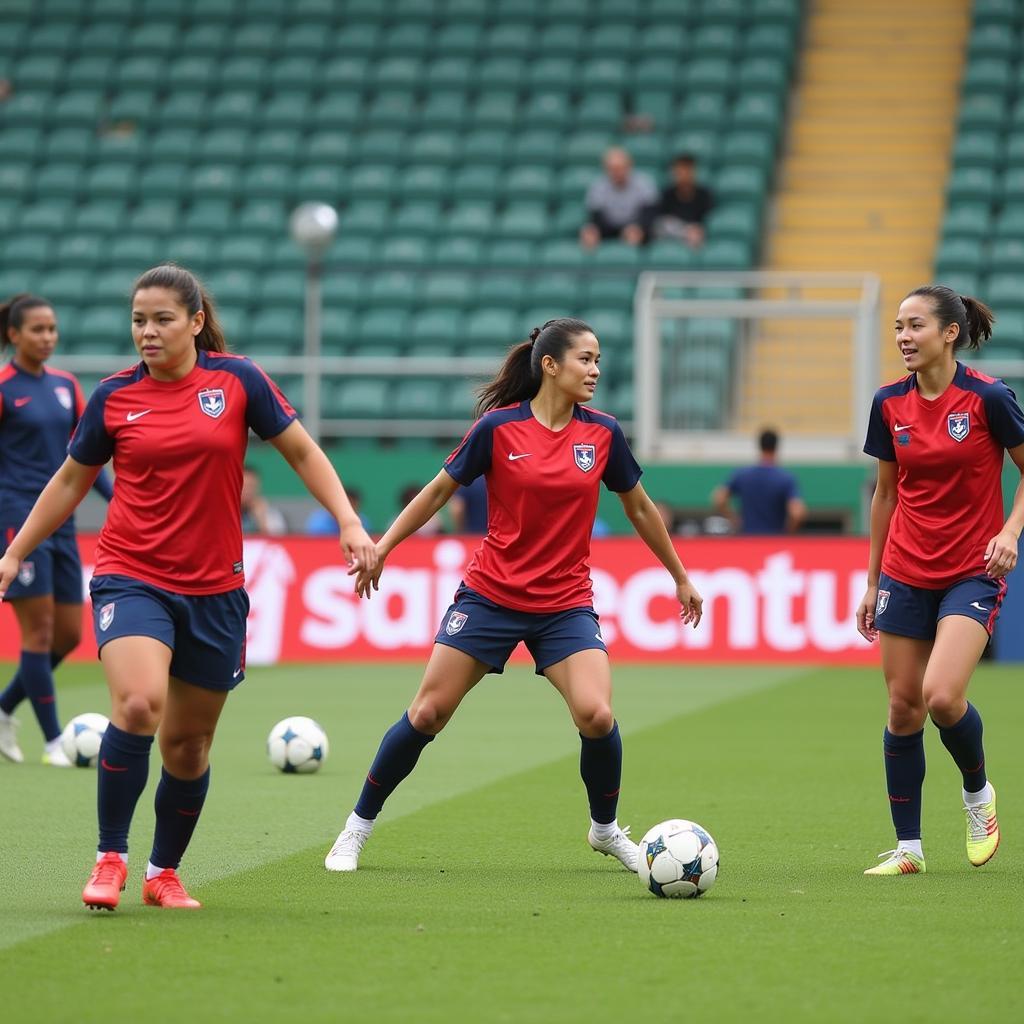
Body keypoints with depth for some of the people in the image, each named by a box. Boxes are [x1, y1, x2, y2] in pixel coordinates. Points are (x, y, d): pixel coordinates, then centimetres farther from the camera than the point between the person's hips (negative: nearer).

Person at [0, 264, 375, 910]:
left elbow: (302, 451, 6)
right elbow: (71, 481, 14)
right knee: (137, 704, -26)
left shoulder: (237, 379, -2)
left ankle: (165, 873, 28)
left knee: (189, 741, 8)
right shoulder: (114, 397, 1)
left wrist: (350, 524, -4)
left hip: (214, 590, 1)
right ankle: (111, 858, -14)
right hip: (131, 577, -1)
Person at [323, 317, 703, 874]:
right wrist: (381, 548, 0)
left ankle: (605, 828, 9)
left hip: (566, 605, 1)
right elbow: (439, 490, 3)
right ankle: (358, 825, 16)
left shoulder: (603, 434, -1)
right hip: (490, 594, -1)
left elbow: (639, 508, 13)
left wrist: (680, 577, 20)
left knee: (596, 714, -18)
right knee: (427, 713, -1)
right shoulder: (498, 428, -8)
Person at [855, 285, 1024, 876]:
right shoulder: (890, 404, 2)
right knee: (903, 708, 3)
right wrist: (873, 581, 14)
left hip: (973, 573, -5)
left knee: (941, 695, -20)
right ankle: (909, 848, 12)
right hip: (906, 575, 5)